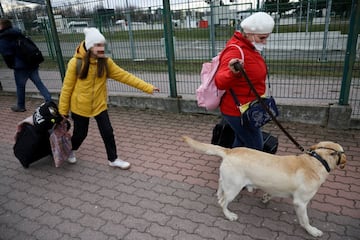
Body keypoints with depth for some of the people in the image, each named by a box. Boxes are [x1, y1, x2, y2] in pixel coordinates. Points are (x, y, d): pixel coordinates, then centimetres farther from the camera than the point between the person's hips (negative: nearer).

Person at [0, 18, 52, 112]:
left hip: (21, 66, -6)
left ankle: (20, 106, 23)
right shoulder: (17, 32, 13)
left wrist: (11, 66, 4)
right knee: (39, 83, 7)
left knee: (20, 86, 9)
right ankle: (49, 102, 2)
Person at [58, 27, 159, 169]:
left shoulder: (106, 62, -9)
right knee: (80, 134, 13)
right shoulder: (76, 63, -18)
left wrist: (147, 87, -17)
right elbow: (67, 88, -11)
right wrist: (63, 110, -6)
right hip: (80, 107, -2)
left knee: (107, 132, 2)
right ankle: (71, 151, 46)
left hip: (99, 105, 2)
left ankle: (113, 159, 22)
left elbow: (125, 76, -11)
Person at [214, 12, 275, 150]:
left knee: (241, 143, 22)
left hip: (242, 109, 10)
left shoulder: (248, 47, 8)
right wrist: (233, 73, -56)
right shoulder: (235, 51, -24)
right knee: (255, 148, 1)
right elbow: (220, 82, -39)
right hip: (237, 110, -10)